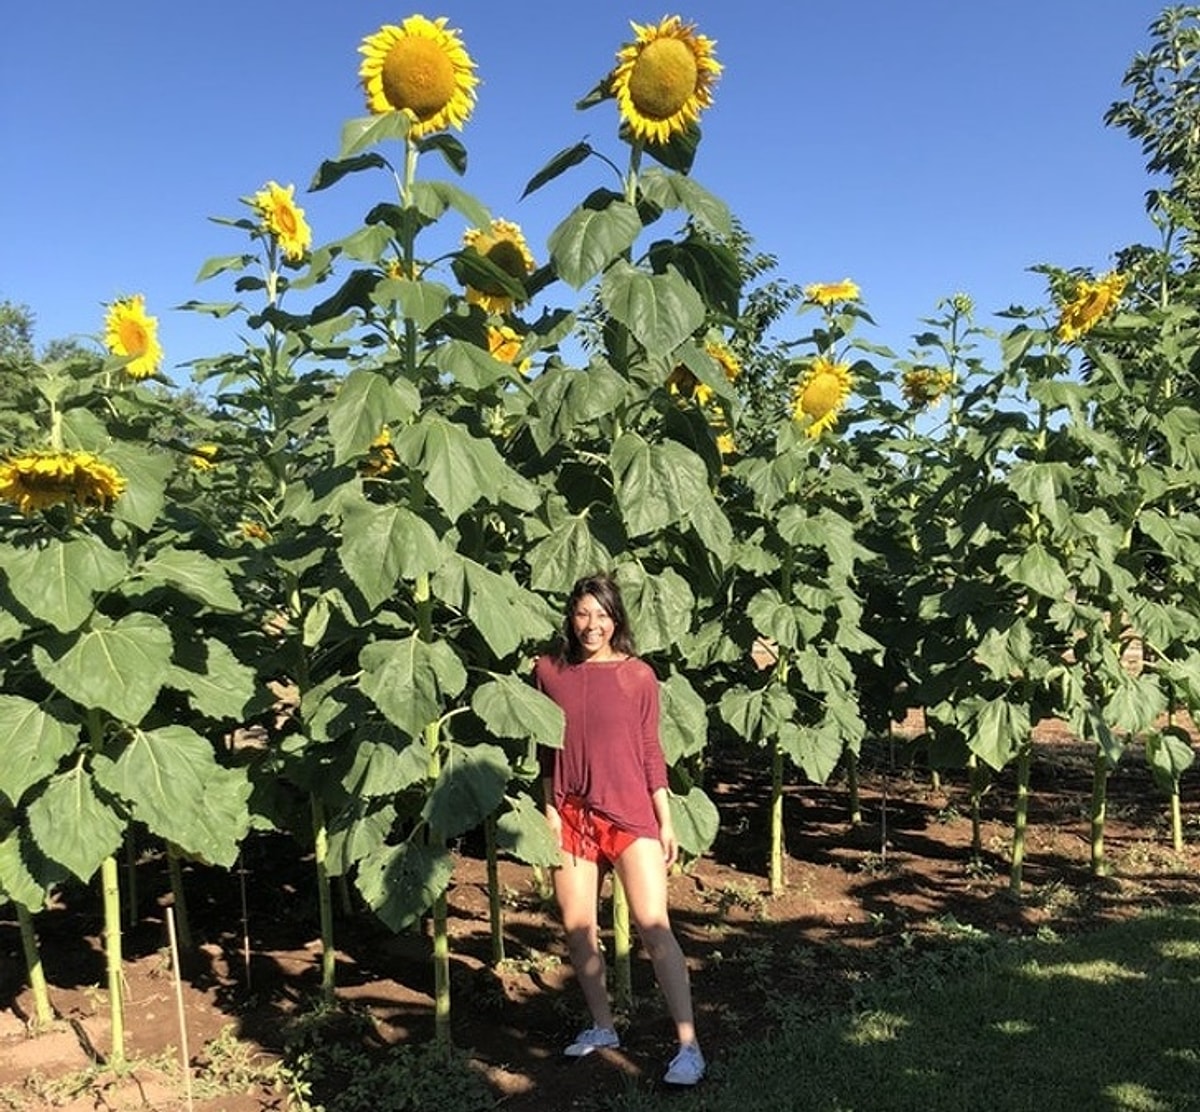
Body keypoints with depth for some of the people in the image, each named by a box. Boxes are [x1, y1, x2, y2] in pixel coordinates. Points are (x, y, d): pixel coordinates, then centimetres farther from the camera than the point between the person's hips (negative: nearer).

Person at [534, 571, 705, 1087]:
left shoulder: (638, 675, -3)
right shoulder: (549, 671, 2)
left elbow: (650, 750, 1)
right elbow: (546, 749, 9)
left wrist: (666, 820, 0)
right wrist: (550, 809, 4)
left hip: (630, 813, -3)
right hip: (572, 814, 3)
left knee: (653, 926, -9)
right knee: (578, 930, 9)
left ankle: (689, 1045, 0)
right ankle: (602, 1028, 29)